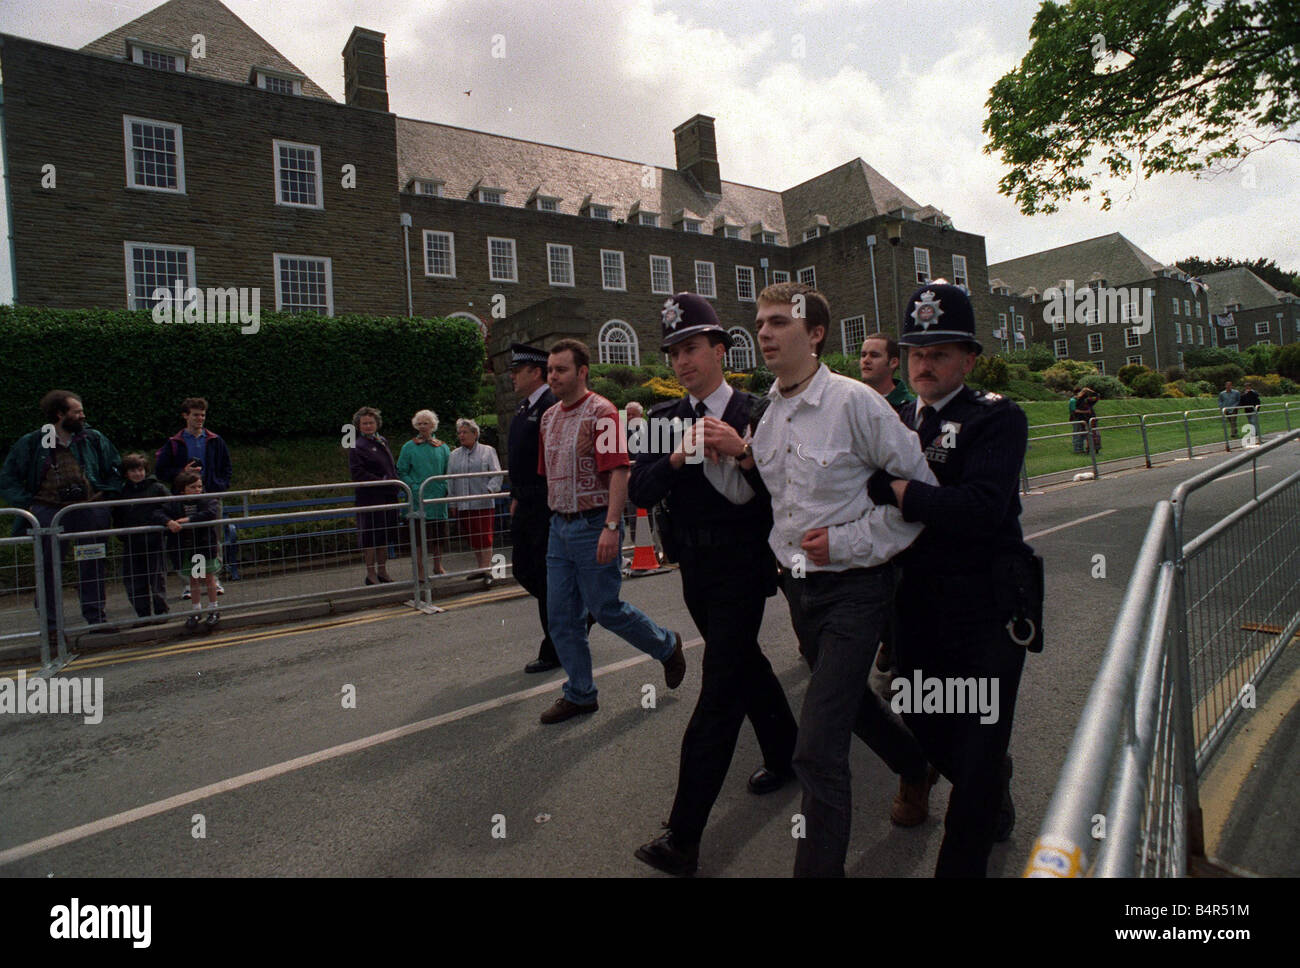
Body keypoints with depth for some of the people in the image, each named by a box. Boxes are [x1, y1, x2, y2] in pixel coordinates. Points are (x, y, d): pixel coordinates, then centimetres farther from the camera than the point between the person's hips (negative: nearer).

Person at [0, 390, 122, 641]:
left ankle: (96, 617, 17)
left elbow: (116, 468, 19)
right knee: (49, 570, 1)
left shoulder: (93, 439, 7)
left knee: (92, 566, 7)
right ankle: (50, 625, 10)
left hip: (88, 511, 2)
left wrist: (108, 494, 8)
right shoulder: (32, 443, 2)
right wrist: (28, 503, -3)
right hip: (48, 513, -2)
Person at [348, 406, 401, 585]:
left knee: (385, 535, 13)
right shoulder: (357, 447, -7)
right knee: (370, 537, -3)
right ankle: (371, 574, 7)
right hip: (370, 498, -7)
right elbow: (357, 473, -15)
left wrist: (395, 481, 8)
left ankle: (382, 571, 23)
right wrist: (381, 481, -19)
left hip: (388, 496, 7)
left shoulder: (382, 442, 16)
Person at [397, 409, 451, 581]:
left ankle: (438, 566, 22)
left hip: (438, 498, 3)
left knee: (439, 533, 9)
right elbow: (402, 472, 0)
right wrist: (414, 488, -12)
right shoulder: (409, 447, 2)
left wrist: (445, 488, -4)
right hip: (418, 498, -3)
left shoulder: (442, 447, 10)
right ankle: (420, 569, 2)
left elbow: (449, 471, 12)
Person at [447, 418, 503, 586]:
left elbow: (497, 474, -2)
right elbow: (450, 481, 15)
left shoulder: (488, 451, 4)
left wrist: (490, 489, -19)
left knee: (485, 537, -8)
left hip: (483, 503, -4)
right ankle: (480, 568, 20)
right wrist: (453, 503, 10)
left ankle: (487, 570, -4)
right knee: (473, 539, 9)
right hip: (463, 505, 4)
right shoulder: (454, 455, 15)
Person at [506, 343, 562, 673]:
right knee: (522, 568, 14)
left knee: (546, 575, -1)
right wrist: (516, 496, 20)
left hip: (547, 506, -10)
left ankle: (553, 653, 13)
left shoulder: (552, 408, -15)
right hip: (526, 506, 10)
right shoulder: (524, 408, 15)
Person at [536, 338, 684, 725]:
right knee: (561, 617, 8)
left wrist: (611, 527, -26)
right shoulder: (549, 417, 12)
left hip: (593, 526, -8)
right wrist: (554, 515, 16)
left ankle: (667, 646, 27)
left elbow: (619, 472, -20)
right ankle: (580, 693, 22)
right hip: (560, 526, 8)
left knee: (605, 608, 1)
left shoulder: (601, 412, -12)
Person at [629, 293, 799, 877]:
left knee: (720, 689, -5)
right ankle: (784, 755, 47)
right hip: (695, 570, 6)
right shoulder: (663, 420, 3)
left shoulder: (756, 414, -7)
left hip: (741, 570, -5)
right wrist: (674, 459, -24)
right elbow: (640, 494, -5)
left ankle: (684, 837, 1)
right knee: (744, 665, 22)